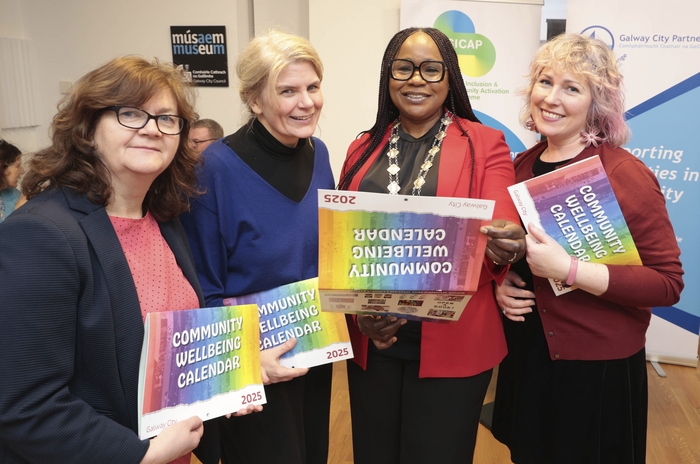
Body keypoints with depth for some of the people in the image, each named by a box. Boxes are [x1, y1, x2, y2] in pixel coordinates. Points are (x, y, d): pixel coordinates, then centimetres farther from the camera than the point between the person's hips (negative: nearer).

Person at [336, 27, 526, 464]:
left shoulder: (485, 145, -2)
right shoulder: (364, 148, 7)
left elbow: (500, 233, -11)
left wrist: (505, 245, -34)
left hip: (452, 342, -3)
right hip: (372, 340, 4)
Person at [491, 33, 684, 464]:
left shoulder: (626, 174, -16)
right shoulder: (523, 165, 1)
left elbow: (668, 282, -17)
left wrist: (567, 269, -28)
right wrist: (503, 282, -5)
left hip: (597, 367, -5)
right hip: (525, 353, 6)